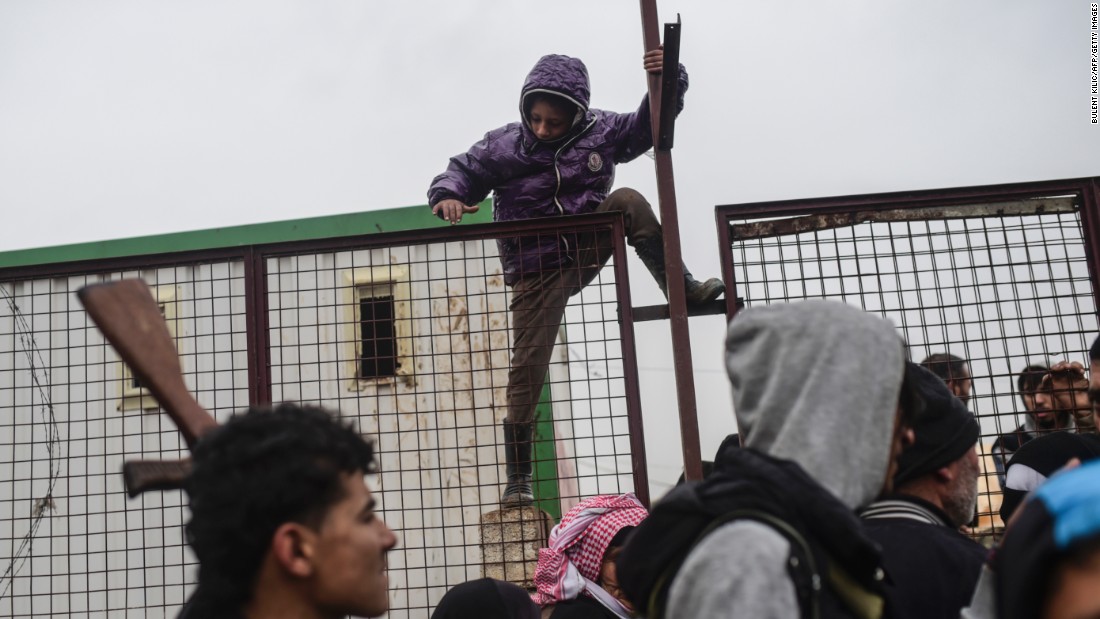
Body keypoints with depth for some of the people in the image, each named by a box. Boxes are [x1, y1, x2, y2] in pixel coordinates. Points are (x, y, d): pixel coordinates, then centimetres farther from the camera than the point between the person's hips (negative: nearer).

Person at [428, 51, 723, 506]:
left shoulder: (600, 133, -4)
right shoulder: (503, 146, -9)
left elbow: (652, 123, 1)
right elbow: (463, 170, -2)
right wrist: (448, 195, -25)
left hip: (589, 249, 2)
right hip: (537, 272, -2)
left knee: (627, 201, -25)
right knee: (528, 368, -8)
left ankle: (683, 290, -18)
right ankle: (518, 477, 4)